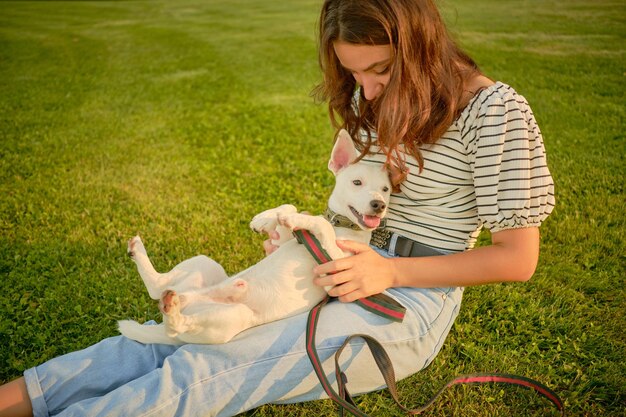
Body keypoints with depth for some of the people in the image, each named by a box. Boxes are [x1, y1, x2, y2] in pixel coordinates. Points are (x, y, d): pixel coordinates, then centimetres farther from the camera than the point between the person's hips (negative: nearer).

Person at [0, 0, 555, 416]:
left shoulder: (493, 110, -16)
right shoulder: (375, 96, 4)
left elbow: (518, 259, -14)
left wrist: (390, 271, -20)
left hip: (415, 299, -6)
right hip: (360, 265, 6)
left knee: (206, 369, -23)